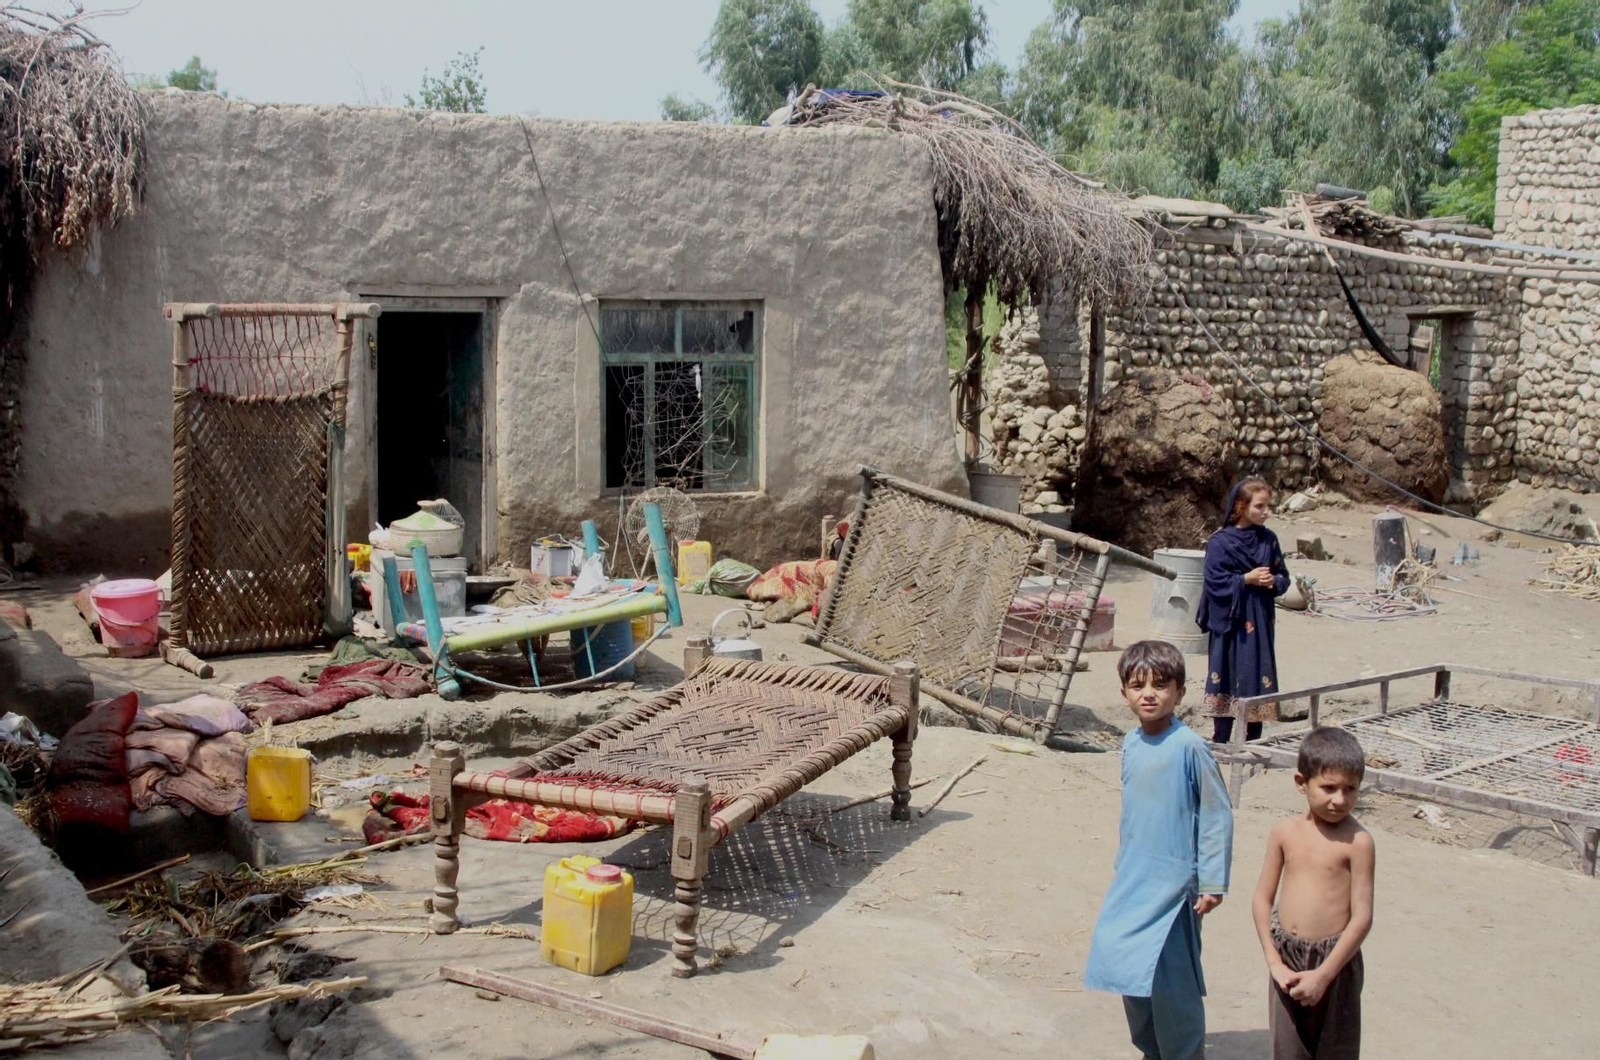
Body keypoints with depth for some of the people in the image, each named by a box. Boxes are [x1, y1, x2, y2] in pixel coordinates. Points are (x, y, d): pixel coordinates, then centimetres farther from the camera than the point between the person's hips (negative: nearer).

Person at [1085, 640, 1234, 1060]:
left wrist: (1213, 882, -12)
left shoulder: (1189, 747, -15)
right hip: (1133, 880, 7)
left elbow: (1217, 816, -11)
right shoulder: (1130, 745, 5)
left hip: (1175, 882, -7)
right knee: (1130, 969, 12)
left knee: (1169, 976, -6)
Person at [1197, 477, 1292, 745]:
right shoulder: (1220, 542, -8)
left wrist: (1273, 581, -9)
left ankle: (1252, 742, 18)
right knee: (1228, 678, -1)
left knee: (1258, 676, 8)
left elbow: (1283, 576, 12)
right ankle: (1220, 741, 7)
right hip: (1230, 620, -5)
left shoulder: (1268, 539, 7)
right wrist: (1247, 579, -18)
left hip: (1259, 620, 5)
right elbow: (1215, 581, -12)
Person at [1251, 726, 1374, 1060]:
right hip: (1287, 958, 3)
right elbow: (1262, 900, 4)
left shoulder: (1357, 842, -10)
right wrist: (1274, 962, -5)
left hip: (1334, 961, -3)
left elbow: (1362, 917, -12)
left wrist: (1323, 975, -15)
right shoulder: (1285, 833, 0)